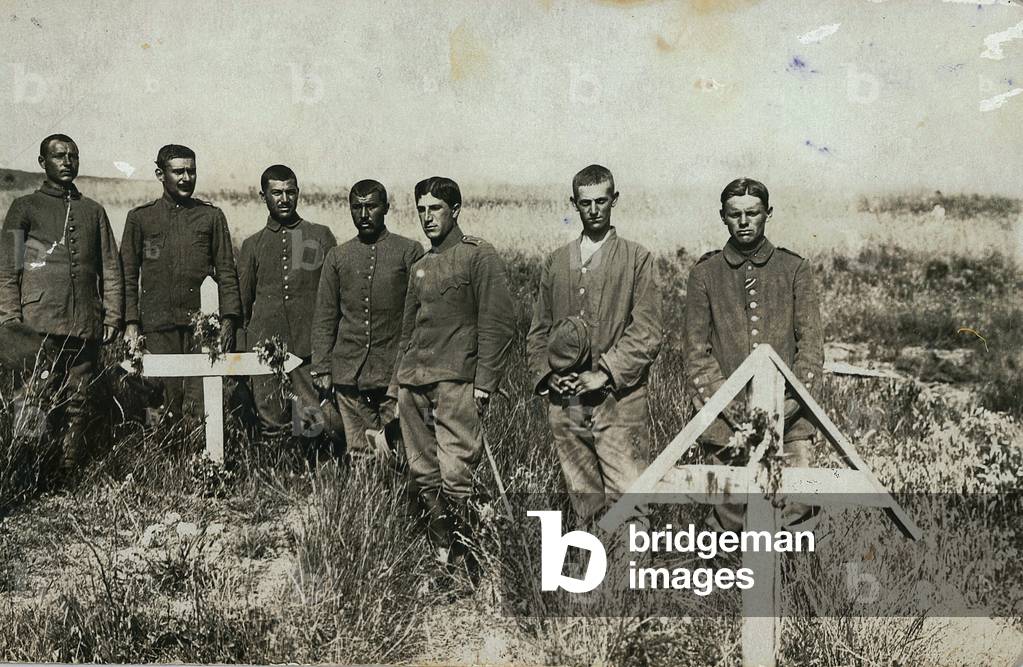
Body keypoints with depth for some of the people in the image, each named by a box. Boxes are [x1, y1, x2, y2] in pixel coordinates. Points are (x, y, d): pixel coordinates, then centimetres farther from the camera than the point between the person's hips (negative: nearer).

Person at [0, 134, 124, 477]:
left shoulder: (93, 211, 18)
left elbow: (111, 269, 17)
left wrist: (112, 317, 7)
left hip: (86, 328, 3)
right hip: (38, 326, -3)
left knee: (77, 409, 2)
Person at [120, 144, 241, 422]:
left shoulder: (212, 216, 13)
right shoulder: (140, 217, 12)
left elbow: (226, 272, 11)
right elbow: (128, 274, 11)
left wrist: (228, 318, -1)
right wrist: (131, 322, 0)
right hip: (158, 325, 0)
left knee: (202, 405, -8)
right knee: (167, 403, -2)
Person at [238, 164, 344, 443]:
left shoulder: (321, 236, 11)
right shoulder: (252, 245, 15)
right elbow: (241, 306, 18)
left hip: (312, 350, -1)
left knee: (334, 424, -10)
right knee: (273, 425, -1)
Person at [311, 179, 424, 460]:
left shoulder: (409, 252, 3)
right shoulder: (337, 257, 12)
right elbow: (324, 318, 13)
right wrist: (321, 368, 6)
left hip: (395, 373, -2)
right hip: (348, 372, 2)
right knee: (359, 454, 3)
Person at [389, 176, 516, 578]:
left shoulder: (479, 257, 0)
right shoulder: (420, 268, 21)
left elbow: (498, 323, -7)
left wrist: (484, 381, -13)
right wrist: (396, 384, 19)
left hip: (455, 380, -7)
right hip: (413, 383, 7)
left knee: (455, 476, -13)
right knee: (424, 475, 6)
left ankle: (462, 560, -4)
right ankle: (440, 557, 14)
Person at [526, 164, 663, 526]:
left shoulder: (638, 259, 4)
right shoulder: (556, 261, 16)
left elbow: (648, 333, -4)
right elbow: (537, 331, 18)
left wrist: (605, 373, -13)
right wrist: (547, 374, 1)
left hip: (619, 401, -4)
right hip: (565, 404, 4)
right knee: (584, 502, 10)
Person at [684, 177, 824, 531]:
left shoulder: (795, 269, 9)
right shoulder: (705, 273, 8)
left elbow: (811, 342, 4)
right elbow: (696, 351, 4)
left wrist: (791, 401, -9)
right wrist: (726, 402, -9)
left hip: (788, 420, 0)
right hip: (727, 421, 0)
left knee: (798, 506, -7)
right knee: (728, 521, 3)